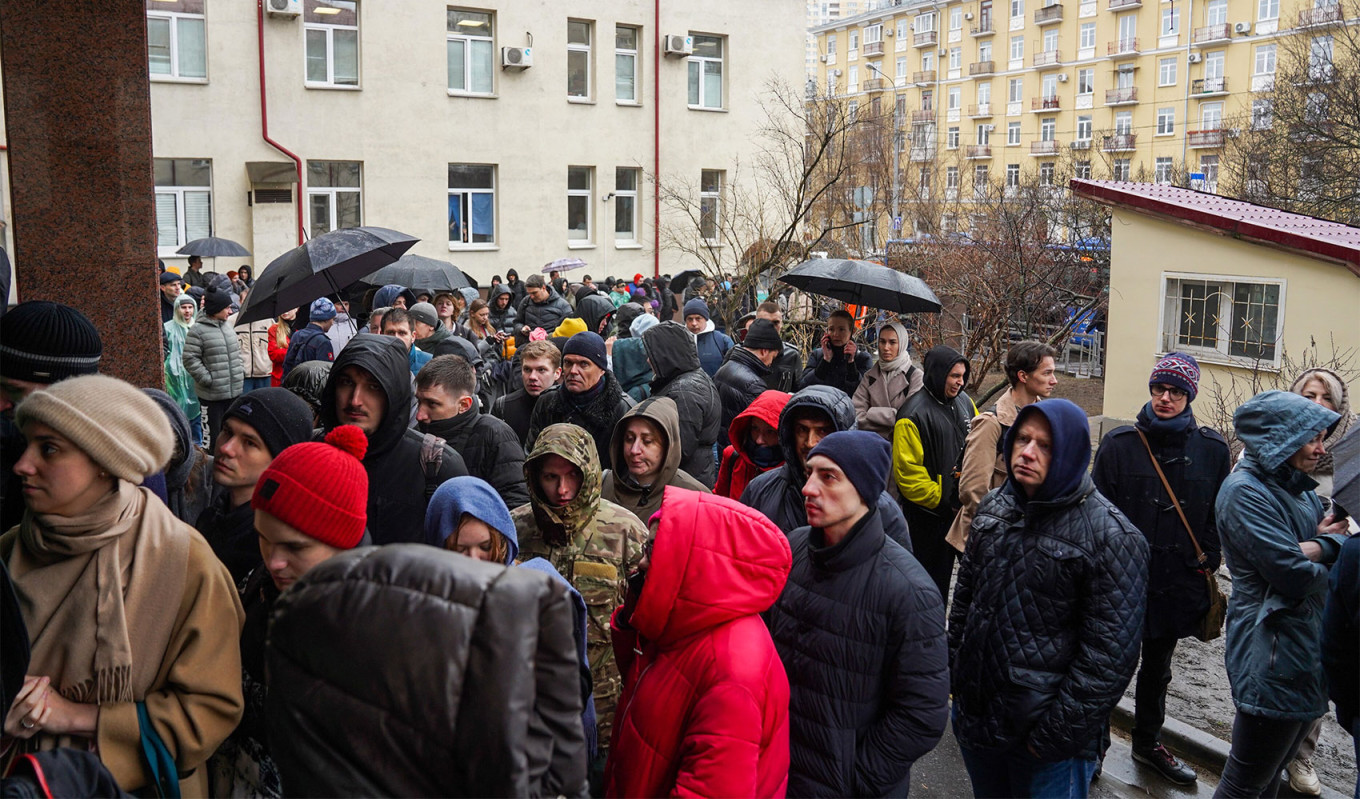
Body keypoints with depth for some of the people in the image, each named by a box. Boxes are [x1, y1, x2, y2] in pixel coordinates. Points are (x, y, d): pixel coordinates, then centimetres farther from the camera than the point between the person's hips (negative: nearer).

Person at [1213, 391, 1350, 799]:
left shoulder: (1298, 487, 13)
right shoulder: (1245, 491, -17)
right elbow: (1294, 575, -23)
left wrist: (1319, 546, -15)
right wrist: (1328, 550, -3)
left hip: (1309, 650, 9)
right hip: (1272, 654, -9)